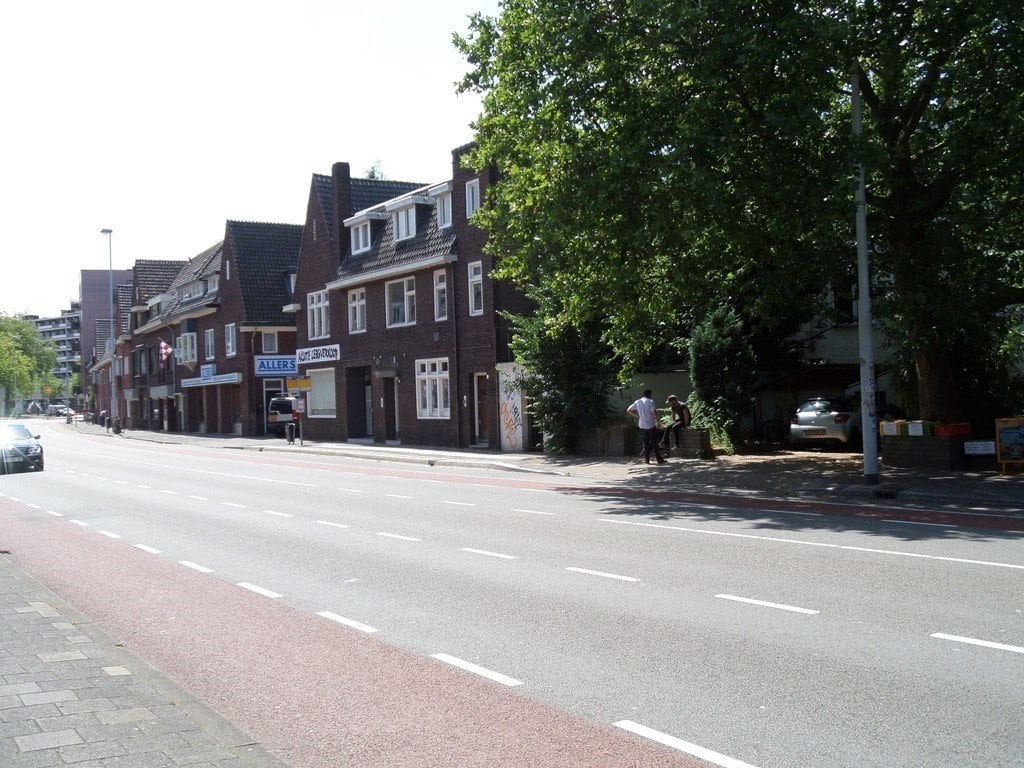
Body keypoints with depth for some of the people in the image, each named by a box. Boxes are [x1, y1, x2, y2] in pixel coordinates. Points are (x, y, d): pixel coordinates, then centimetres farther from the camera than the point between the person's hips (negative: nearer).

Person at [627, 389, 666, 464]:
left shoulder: (638, 402, 7)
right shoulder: (650, 401, -10)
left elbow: (628, 410, 11)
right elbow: (654, 412, -20)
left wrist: (637, 416, 11)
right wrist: (657, 422, -11)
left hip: (642, 425, 5)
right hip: (651, 425, -5)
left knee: (646, 442, 14)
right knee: (654, 442, 2)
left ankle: (646, 459, 13)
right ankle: (659, 459, 5)